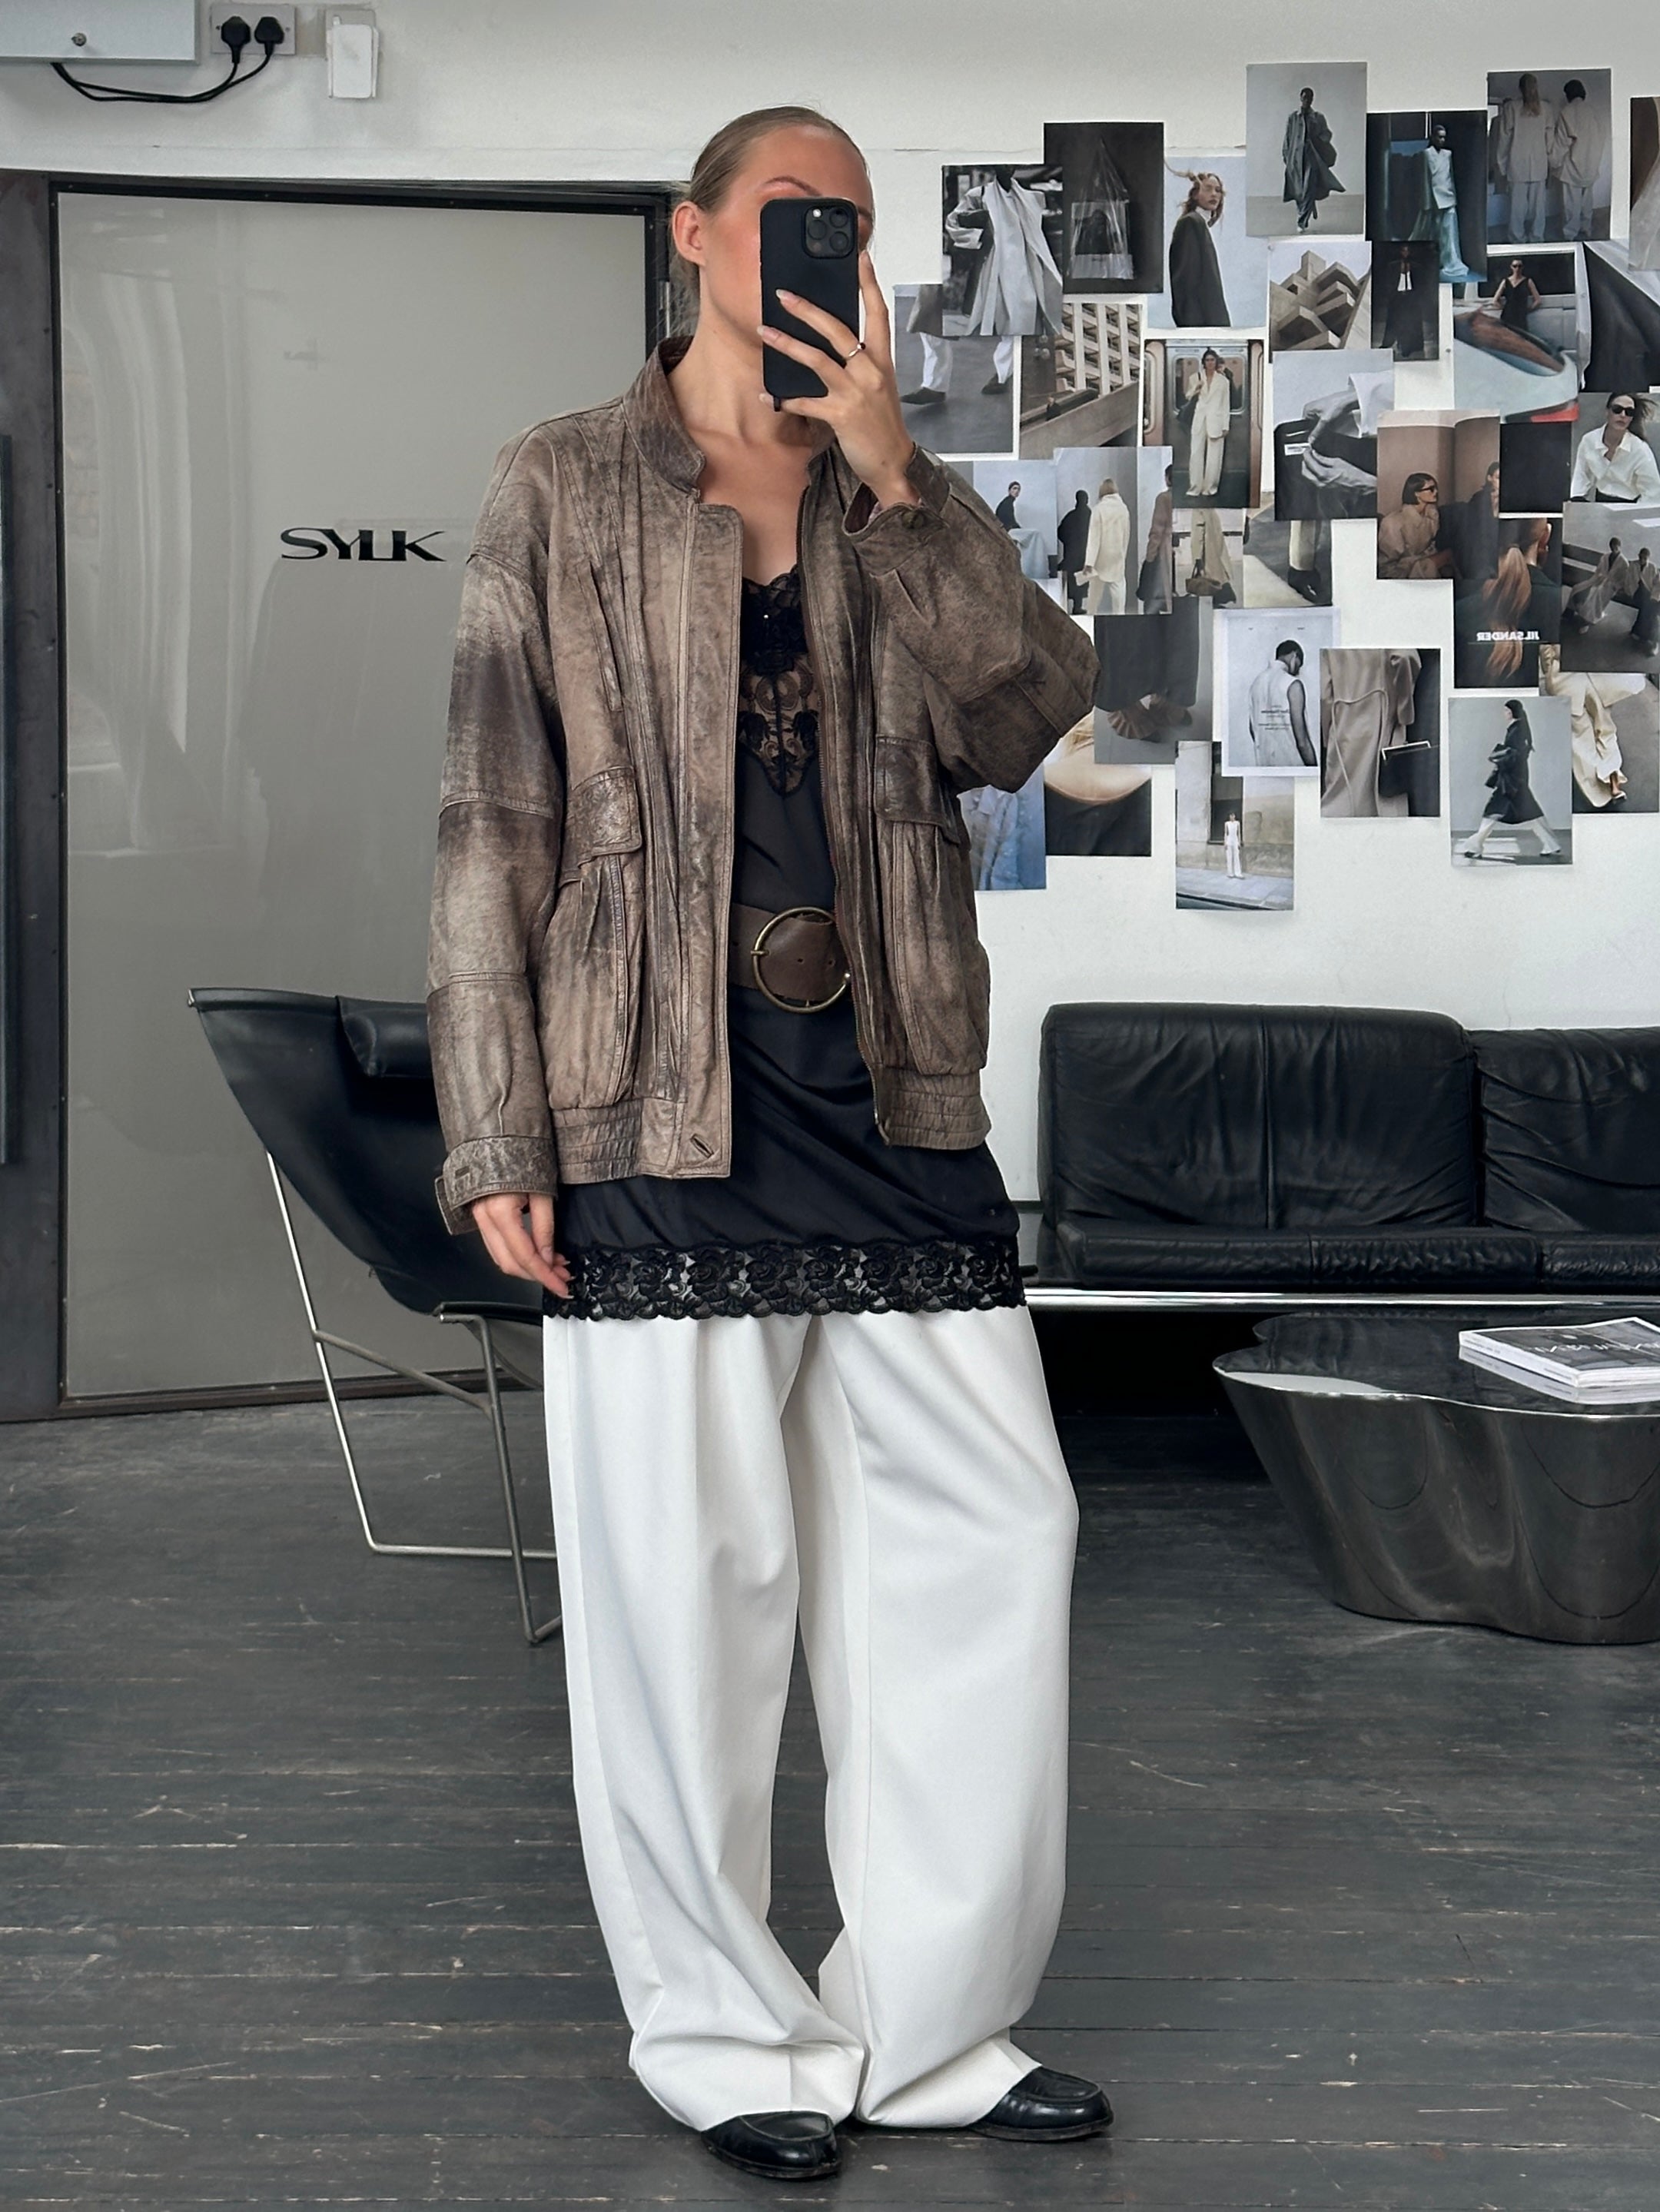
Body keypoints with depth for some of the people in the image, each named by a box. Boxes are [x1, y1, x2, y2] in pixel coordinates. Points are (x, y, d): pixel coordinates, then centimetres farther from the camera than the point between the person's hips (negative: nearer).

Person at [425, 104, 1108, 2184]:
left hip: (891, 1091, 4)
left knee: (989, 1530, 3)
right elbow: (491, 822, 0)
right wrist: (493, 1133, -7)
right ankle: (718, 2029, 19)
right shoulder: (563, 489, 5)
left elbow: (1027, 718, -2)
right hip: (663, 1098, -4)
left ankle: (926, 2022, 18)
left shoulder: (903, 500, 16)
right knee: (689, 1568, 2)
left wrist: (888, 472, -8)